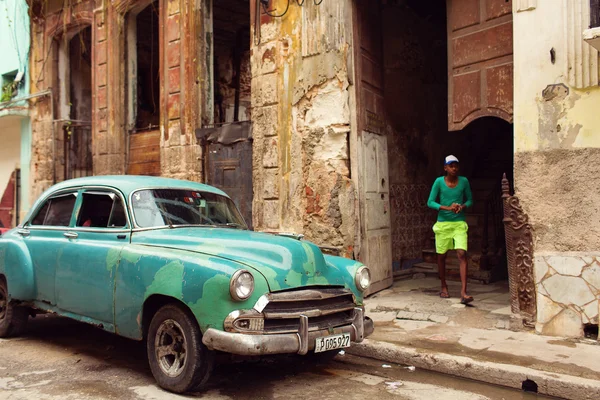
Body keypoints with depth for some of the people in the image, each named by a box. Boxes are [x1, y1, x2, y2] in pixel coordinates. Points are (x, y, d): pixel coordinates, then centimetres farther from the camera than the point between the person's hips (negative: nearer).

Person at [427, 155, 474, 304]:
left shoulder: (464, 181, 1)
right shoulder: (439, 182, -4)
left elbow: (470, 200, 11)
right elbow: (430, 202, -4)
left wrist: (463, 206, -11)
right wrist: (447, 208, -17)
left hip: (459, 223, 0)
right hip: (443, 223, 0)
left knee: (462, 254, -15)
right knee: (441, 256, 10)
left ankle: (463, 292, -18)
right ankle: (444, 287, 30)